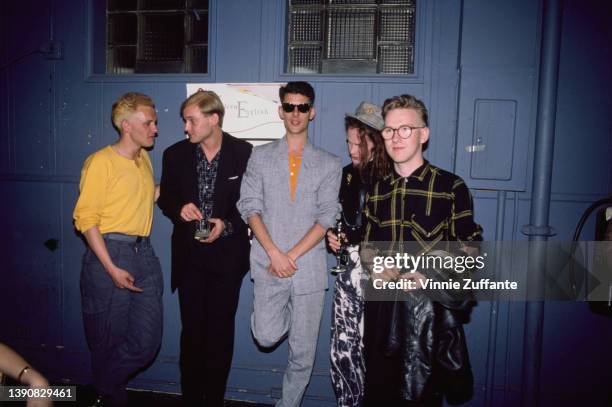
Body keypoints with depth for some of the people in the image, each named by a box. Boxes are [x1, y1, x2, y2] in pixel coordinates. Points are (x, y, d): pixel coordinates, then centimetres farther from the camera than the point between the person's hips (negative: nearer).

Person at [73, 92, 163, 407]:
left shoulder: (144, 160, 14)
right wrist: (111, 268, -17)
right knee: (108, 342, 8)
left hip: (144, 254, 6)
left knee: (147, 341, 5)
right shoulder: (101, 161, -7)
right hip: (109, 253, -6)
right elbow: (85, 218, -11)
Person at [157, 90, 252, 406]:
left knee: (220, 330, 9)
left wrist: (228, 224, -17)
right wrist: (179, 208, -11)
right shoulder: (175, 154, 1)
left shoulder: (244, 153, -7)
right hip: (189, 253, 2)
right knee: (192, 328, 11)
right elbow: (165, 197, 11)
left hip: (227, 253, -2)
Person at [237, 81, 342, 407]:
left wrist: (292, 256, -12)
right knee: (266, 337, -1)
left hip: (309, 267, 0)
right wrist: (274, 253, -12)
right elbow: (250, 208, -1)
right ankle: (283, 315, 30)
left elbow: (326, 217, -3)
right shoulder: (261, 156, 6)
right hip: (268, 264, 1)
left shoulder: (329, 164, 4)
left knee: (303, 351, 8)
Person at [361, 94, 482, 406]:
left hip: (430, 305, -3)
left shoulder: (451, 186, -3)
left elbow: (468, 246, -2)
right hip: (382, 306, 4)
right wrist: (387, 272, -8)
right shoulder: (377, 189, 11)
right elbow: (366, 246, 12)